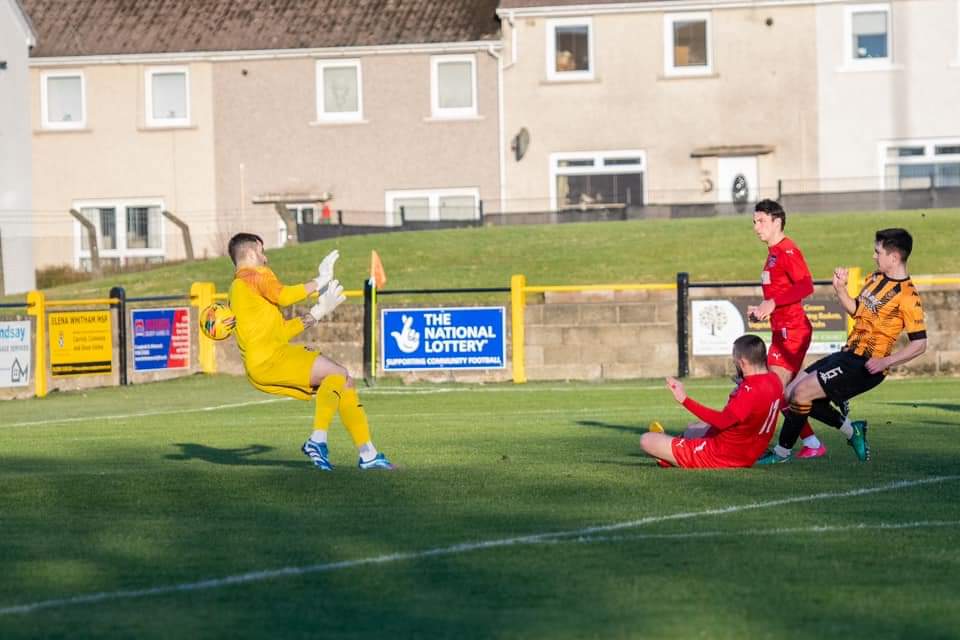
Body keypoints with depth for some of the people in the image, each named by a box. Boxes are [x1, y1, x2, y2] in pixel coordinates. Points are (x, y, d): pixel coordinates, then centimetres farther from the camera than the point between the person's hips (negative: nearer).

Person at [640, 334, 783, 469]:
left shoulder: (751, 390, -28)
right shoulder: (774, 380, 1)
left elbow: (722, 421, -37)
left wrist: (685, 400, -38)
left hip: (720, 458, -10)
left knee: (646, 441, -3)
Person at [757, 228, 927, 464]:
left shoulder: (907, 296, -15)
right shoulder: (874, 279, 11)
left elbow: (919, 344, -16)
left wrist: (885, 361, -24)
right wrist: (840, 289, 6)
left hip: (864, 365, -9)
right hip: (848, 354, 9)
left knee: (801, 392, -16)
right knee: (791, 393, 6)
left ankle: (782, 452, 0)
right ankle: (851, 430, 14)